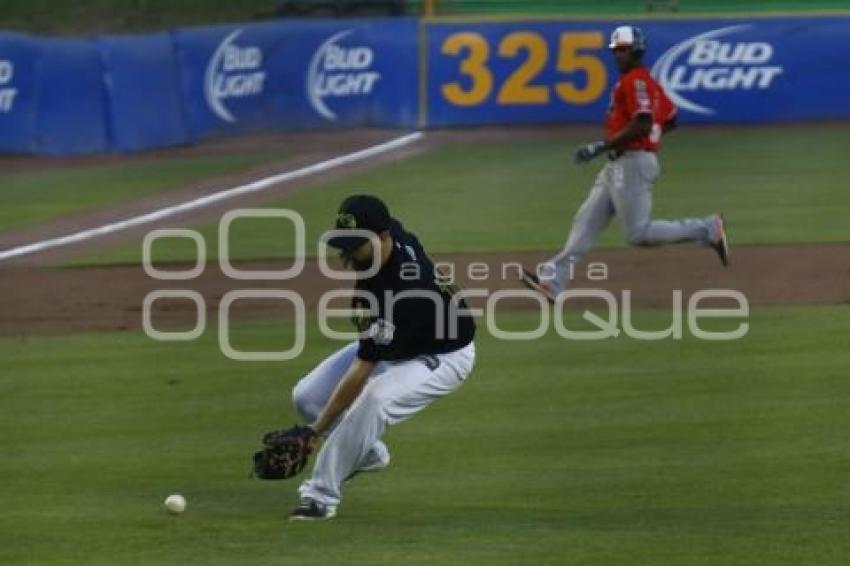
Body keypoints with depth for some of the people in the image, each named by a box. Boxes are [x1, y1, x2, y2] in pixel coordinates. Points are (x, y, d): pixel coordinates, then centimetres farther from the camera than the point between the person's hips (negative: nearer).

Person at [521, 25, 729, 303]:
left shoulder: (635, 81, -14)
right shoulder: (647, 82, 17)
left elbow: (642, 125, -25)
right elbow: (670, 120, 23)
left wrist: (600, 146, -22)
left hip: (633, 162, -11)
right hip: (618, 165, 11)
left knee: (638, 233, -9)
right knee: (587, 220, 5)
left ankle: (707, 229, -1)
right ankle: (554, 279, 2)